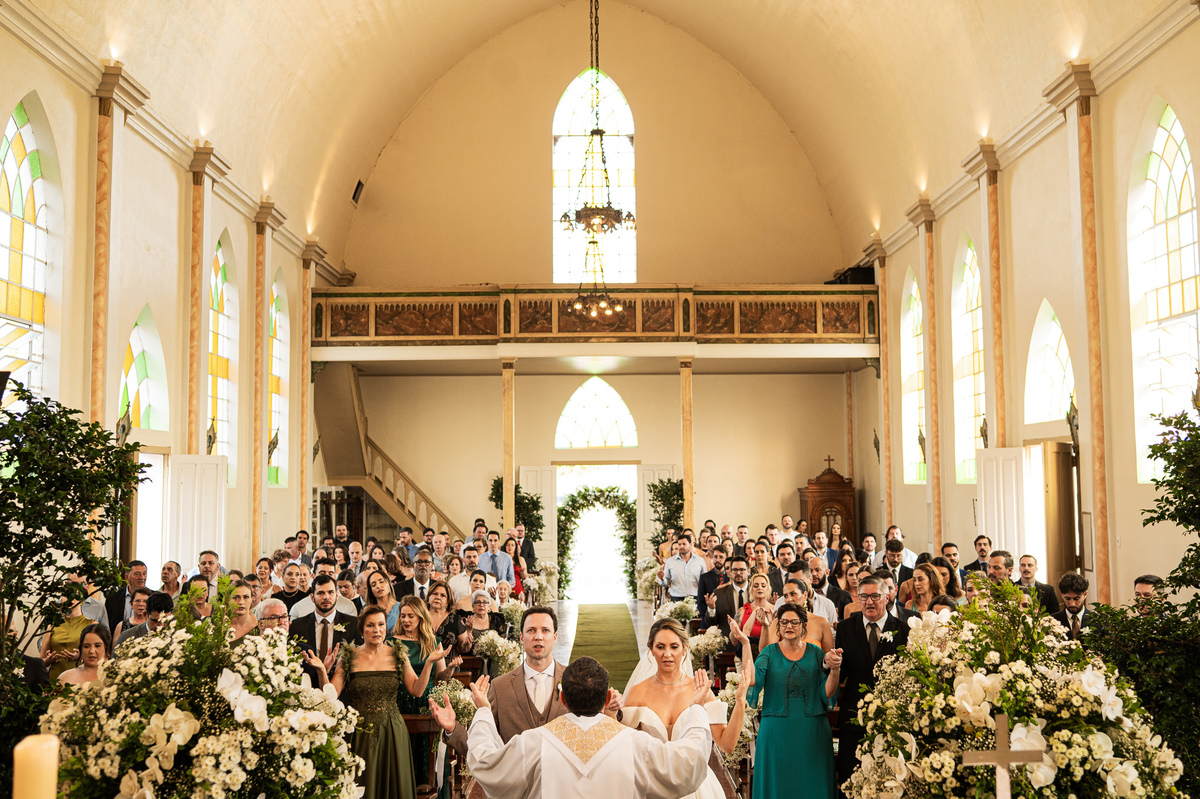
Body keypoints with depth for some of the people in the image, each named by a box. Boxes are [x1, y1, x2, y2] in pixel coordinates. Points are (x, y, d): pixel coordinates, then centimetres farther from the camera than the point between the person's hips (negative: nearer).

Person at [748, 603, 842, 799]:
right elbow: (753, 680, -18)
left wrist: (834, 670, -17)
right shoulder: (770, 653, 1)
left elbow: (827, 694, 0)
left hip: (811, 733, 1)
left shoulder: (816, 654, 5)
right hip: (777, 732, -1)